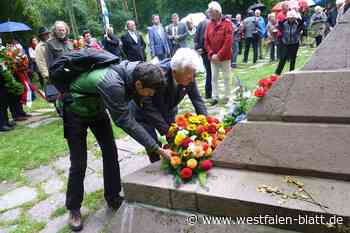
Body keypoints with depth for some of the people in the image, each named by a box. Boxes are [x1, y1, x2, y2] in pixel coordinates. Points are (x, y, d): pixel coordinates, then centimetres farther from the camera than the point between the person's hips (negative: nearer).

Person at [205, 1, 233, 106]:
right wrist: (211, 54, -8)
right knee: (214, 78, 8)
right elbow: (206, 41, 5)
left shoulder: (227, 23, -9)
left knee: (226, 78, 6)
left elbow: (228, 41, -15)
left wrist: (219, 55, -18)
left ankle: (226, 97, 17)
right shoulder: (209, 24, 5)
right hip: (213, 57, 4)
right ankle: (215, 97, 17)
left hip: (225, 57, -4)